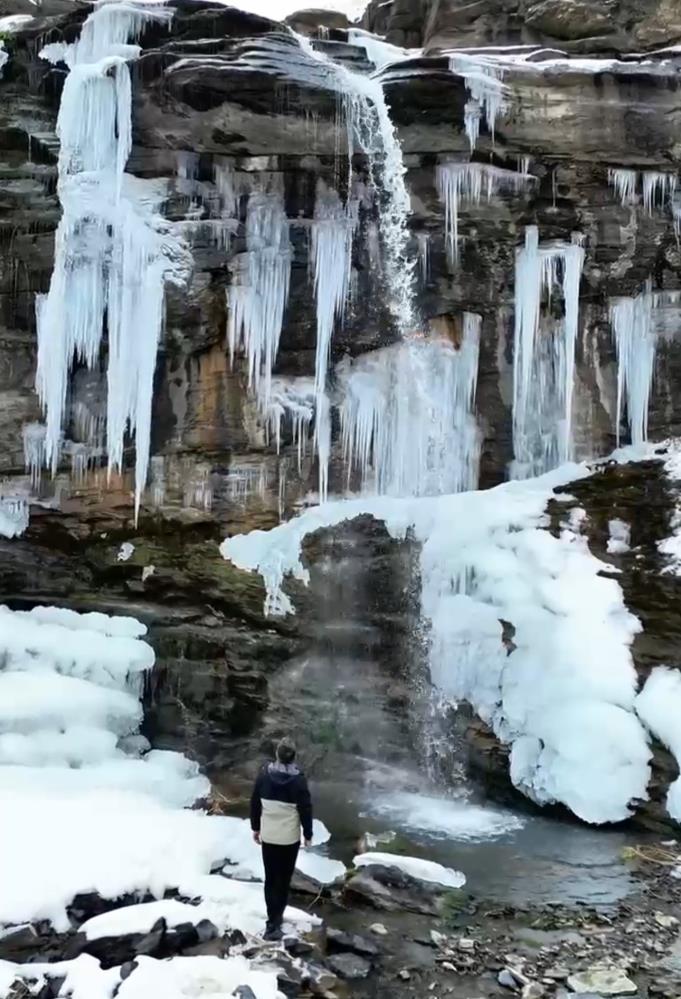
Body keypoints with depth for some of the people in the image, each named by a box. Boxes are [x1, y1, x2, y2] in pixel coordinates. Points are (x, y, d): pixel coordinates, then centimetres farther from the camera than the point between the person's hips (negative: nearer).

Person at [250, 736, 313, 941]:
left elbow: (255, 803, 3)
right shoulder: (298, 779, -15)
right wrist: (308, 834, 4)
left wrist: (255, 828, 16)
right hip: (290, 837, -2)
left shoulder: (264, 774, -6)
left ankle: (273, 921, 7)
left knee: (270, 878, 10)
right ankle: (275, 920, 13)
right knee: (283, 879, 10)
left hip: (268, 835, 2)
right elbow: (305, 809, -9)